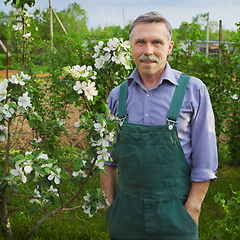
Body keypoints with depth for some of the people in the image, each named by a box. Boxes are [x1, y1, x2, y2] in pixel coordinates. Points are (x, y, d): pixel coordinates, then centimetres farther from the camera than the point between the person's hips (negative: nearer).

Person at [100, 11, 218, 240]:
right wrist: (110, 205, 6)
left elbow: (205, 162, -4)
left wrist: (190, 212, -7)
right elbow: (107, 156, 11)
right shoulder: (117, 95, 3)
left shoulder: (193, 90, -6)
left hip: (173, 213, -2)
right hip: (126, 211, 3)